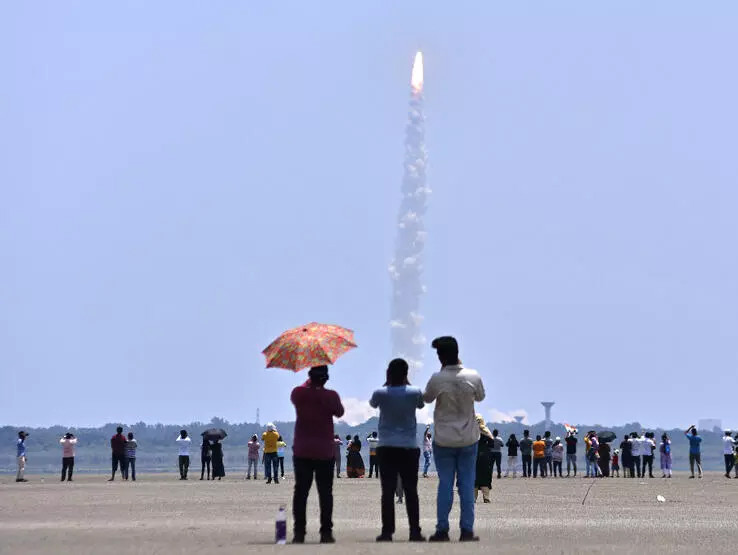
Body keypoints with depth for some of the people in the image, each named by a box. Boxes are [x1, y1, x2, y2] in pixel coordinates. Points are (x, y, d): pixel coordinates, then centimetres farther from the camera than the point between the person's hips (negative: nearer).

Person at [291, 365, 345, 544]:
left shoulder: (298, 393, -4)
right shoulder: (331, 396, -8)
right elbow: (339, 412, 10)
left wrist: (310, 382, 27)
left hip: (302, 451, 1)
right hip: (325, 452, -1)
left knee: (301, 491, 4)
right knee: (325, 492, 4)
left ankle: (299, 532, -1)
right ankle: (326, 532, 1)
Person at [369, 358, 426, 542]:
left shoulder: (381, 393, -6)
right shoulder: (414, 392, -5)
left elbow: (372, 403, 18)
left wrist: (387, 383, 17)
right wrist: (407, 384, 19)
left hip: (386, 448, 0)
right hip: (409, 448, 0)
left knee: (388, 491, 0)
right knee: (411, 491, 4)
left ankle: (387, 531, -3)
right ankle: (415, 531, 3)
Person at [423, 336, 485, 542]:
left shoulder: (437, 379, -14)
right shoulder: (473, 377, -9)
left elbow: (426, 398, 5)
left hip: (444, 440, -1)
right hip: (468, 439, 1)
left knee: (445, 484, 5)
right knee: (467, 485, 6)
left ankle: (442, 530, 5)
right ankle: (467, 531, 5)